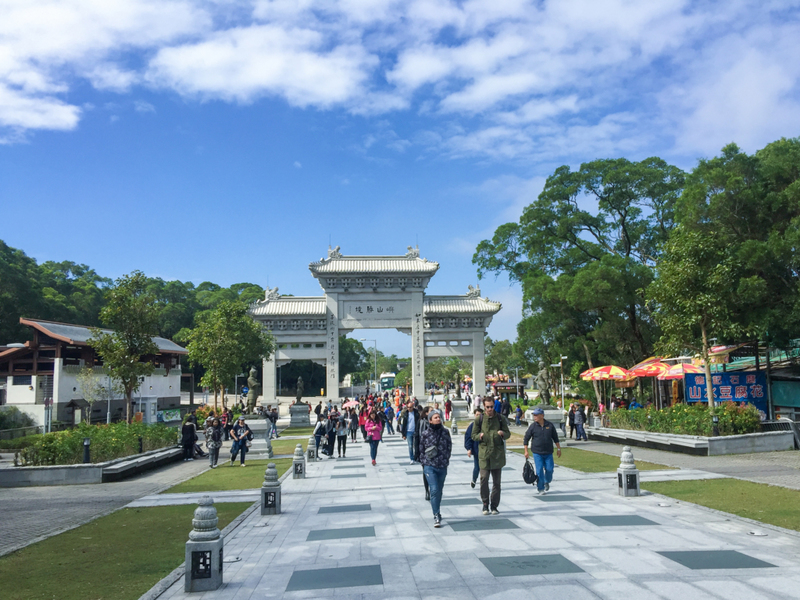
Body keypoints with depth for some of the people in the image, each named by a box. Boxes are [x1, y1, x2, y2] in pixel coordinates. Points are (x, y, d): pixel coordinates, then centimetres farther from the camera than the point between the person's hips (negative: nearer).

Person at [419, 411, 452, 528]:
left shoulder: (445, 432, 2)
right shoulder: (425, 434, -4)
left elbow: (449, 447, 9)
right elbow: (421, 449, 4)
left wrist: (446, 459, 3)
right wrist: (424, 463, 3)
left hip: (442, 466, 3)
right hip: (430, 467, -3)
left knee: (439, 491, 13)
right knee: (434, 490, -13)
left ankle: (436, 512, 31)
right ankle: (436, 516, -9)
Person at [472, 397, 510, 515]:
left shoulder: (500, 418, 6)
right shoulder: (479, 419, 3)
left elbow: (508, 434, 11)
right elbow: (473, 435, 7)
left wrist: (503, 433, -12)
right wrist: (479, 436, -15)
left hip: (498, 453, 1)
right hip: (484, 453, -1)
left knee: (496, 481, 6)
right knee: (484, 478, -10)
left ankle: (494, 506, 17)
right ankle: (485, 504, 7)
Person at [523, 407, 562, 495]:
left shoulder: (550, 425, 0)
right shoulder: (533, 426, -4)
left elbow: (555, 438, 11)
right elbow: (526, 439, 1)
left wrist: (559, 449, 12)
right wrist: (526, 451, -3)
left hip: (548, 452, 2)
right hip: (537, 453, -1)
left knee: (549, 469, 1)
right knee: (539, 470, -5)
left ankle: (547, 482, 32)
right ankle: (541, 489, 7)